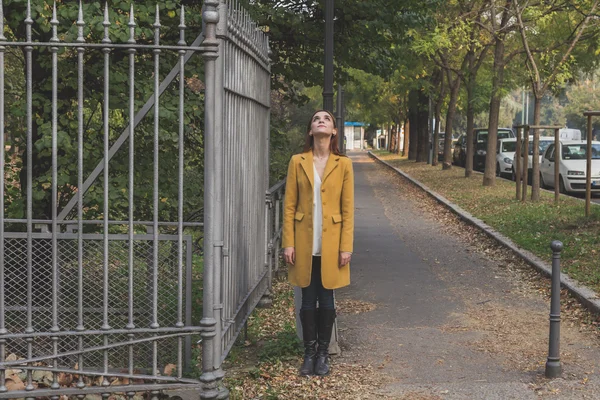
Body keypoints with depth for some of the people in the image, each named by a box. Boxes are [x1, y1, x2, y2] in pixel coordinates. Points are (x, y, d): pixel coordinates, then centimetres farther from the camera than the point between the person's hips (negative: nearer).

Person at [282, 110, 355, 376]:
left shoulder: (343, 164, 0)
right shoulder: (297, 162, 1)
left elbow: (348, 209, -1)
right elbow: (289, 206, 1)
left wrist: (346, 246, -5)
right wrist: (288, 243, -4)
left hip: (330, 244, 0)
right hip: (304, 243, 0)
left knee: (326, 300, 6)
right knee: (308, 300, 7)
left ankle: (323, 354, 19)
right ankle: (309, 353, 18)